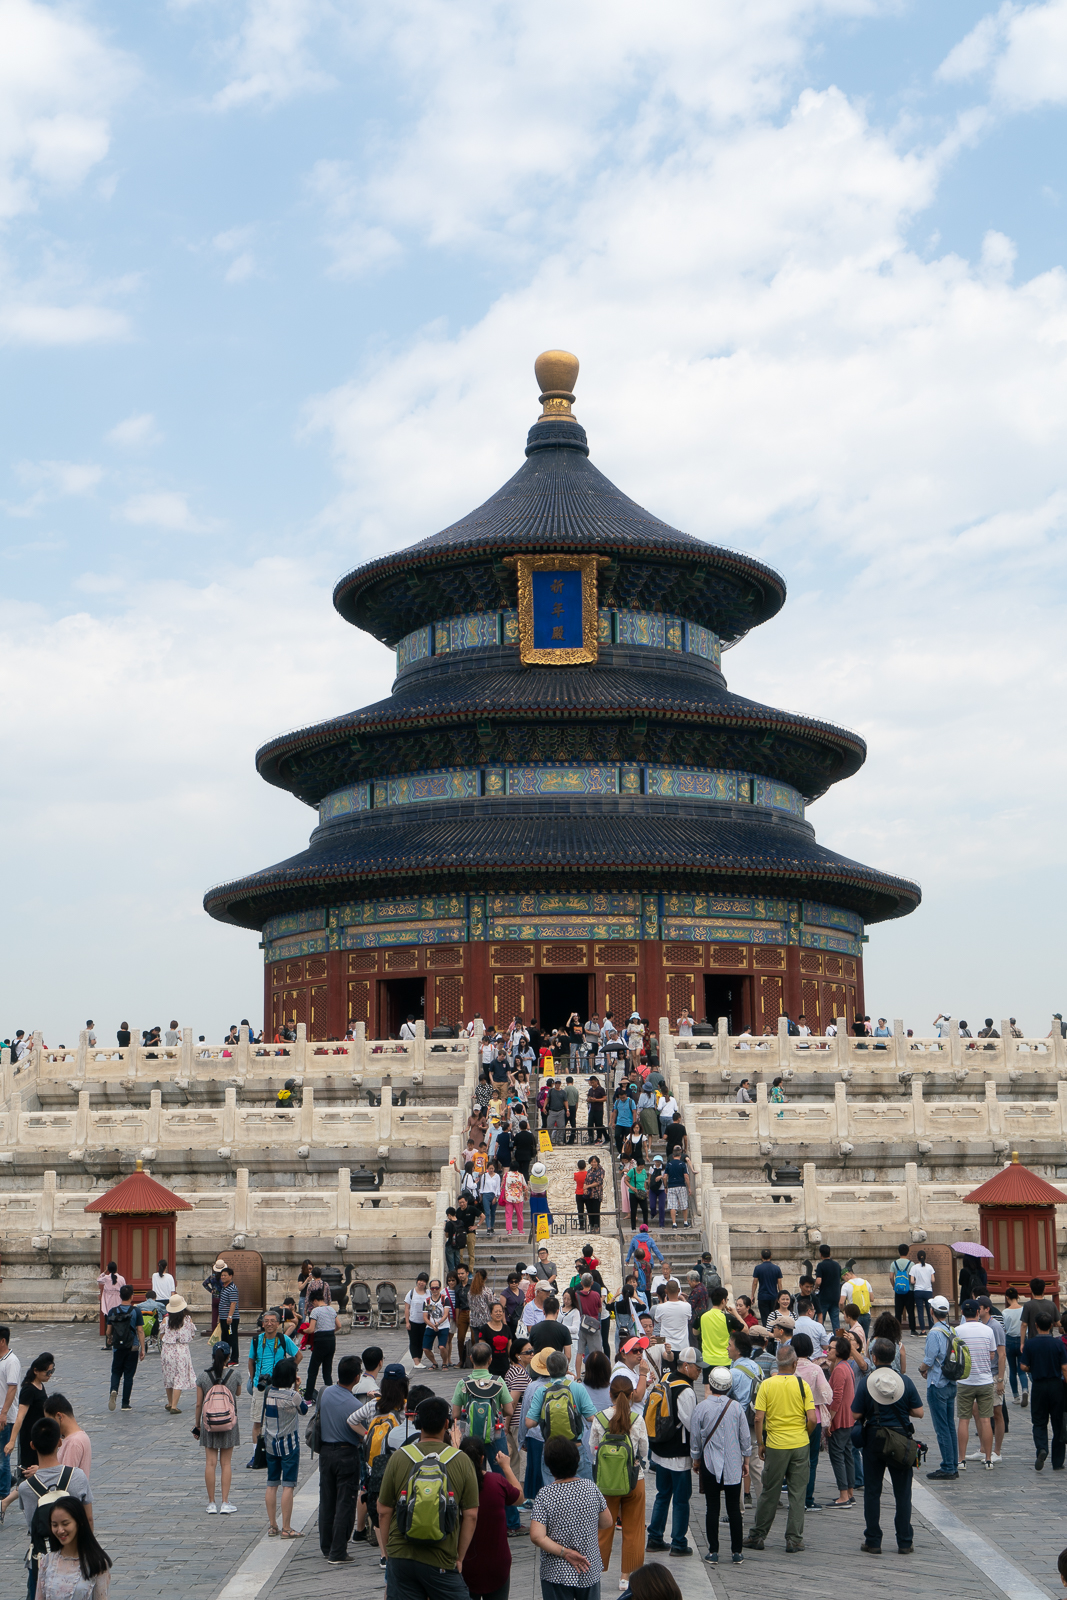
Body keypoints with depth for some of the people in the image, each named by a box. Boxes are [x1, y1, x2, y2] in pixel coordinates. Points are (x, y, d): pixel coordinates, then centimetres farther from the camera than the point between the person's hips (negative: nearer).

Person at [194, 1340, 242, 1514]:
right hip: (229, 1423, -1)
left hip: (208, 1423, 1)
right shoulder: (235, 1374, -8)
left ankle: (211, 1503, 9)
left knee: (210, 1463, 6)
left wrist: (197, 1425, 11)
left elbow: (198, 1404, -1)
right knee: (226, 1463, 8)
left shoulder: (203, 1376, -6)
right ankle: (225, 1502, 6)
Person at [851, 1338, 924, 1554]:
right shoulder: (905, 1381, -5)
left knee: (872, 1492, 9)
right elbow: (918, 1412, -4)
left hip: (874, 1439, -1)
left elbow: (856, 1414, -8)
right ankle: (904, 1543, 11)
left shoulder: (866, 1381, -8)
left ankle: (873, 1542, 9)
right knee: (903, 1493, 10)